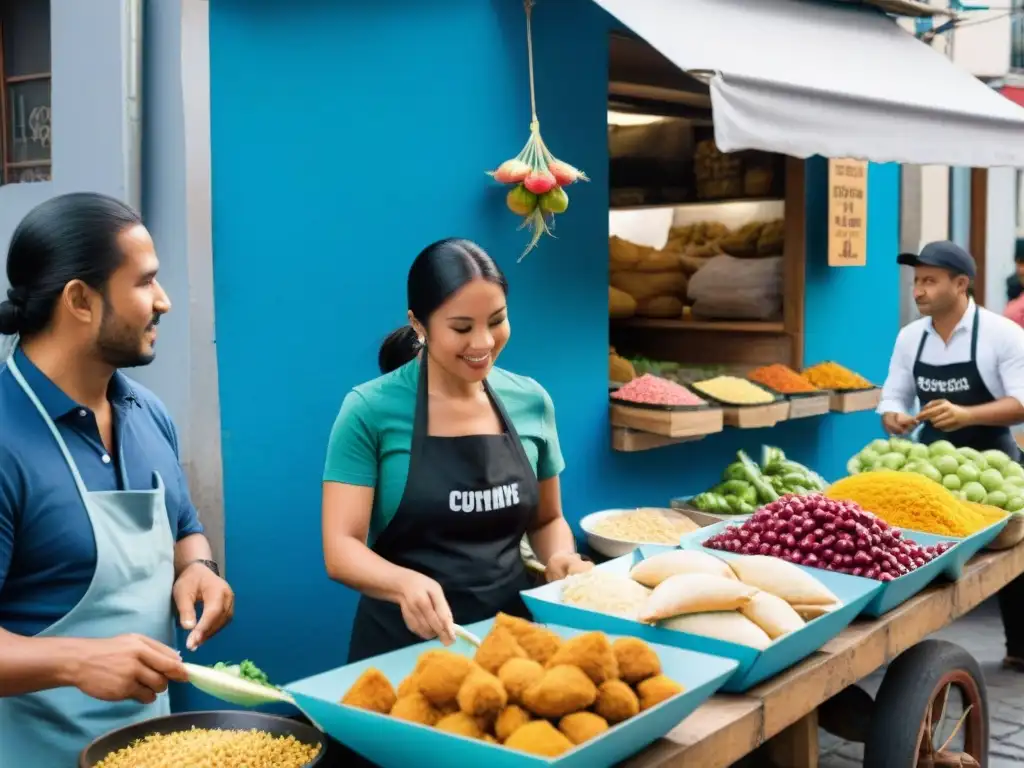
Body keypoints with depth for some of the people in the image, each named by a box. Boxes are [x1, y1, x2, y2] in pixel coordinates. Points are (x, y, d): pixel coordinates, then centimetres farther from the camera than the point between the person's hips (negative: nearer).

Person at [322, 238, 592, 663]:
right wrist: (407, 583, -30)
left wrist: (561, 558, -6)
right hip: (403, 643, -3)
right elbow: (341, 549, -12)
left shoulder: (531, 402, 3)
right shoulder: (371, 410, -9)